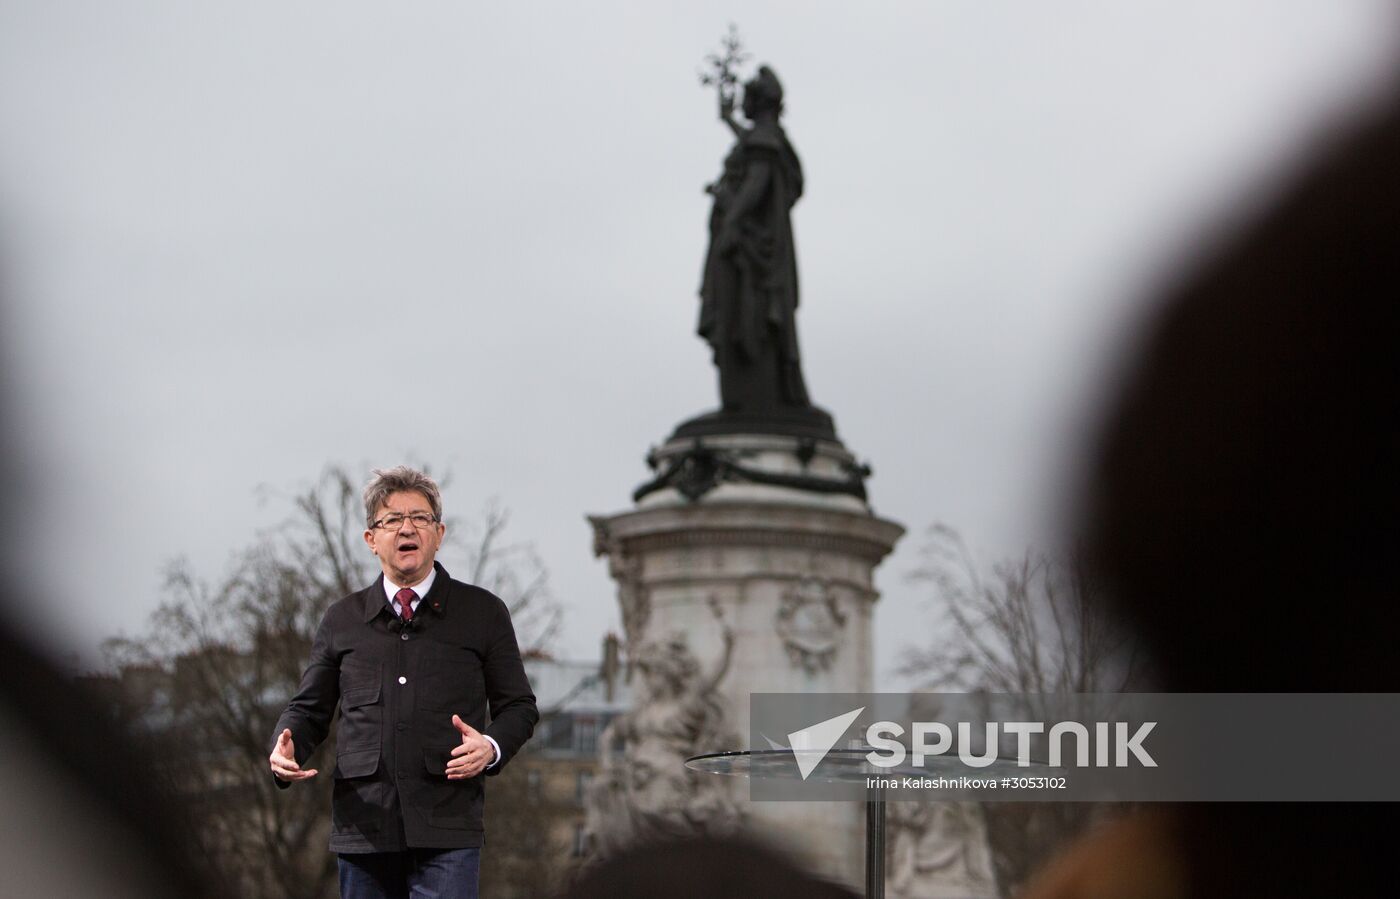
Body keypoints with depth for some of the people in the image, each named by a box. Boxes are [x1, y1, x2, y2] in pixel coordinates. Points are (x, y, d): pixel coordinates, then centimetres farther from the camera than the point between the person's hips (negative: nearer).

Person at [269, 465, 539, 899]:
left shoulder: (483, 614, 8)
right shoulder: (341, 620, 13)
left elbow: (519, 705, 10)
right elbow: (310, 707, 18)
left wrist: (491, 746, -12)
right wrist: (286, 747, -4)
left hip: (447, 831, -2)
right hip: (363, 826, 3)